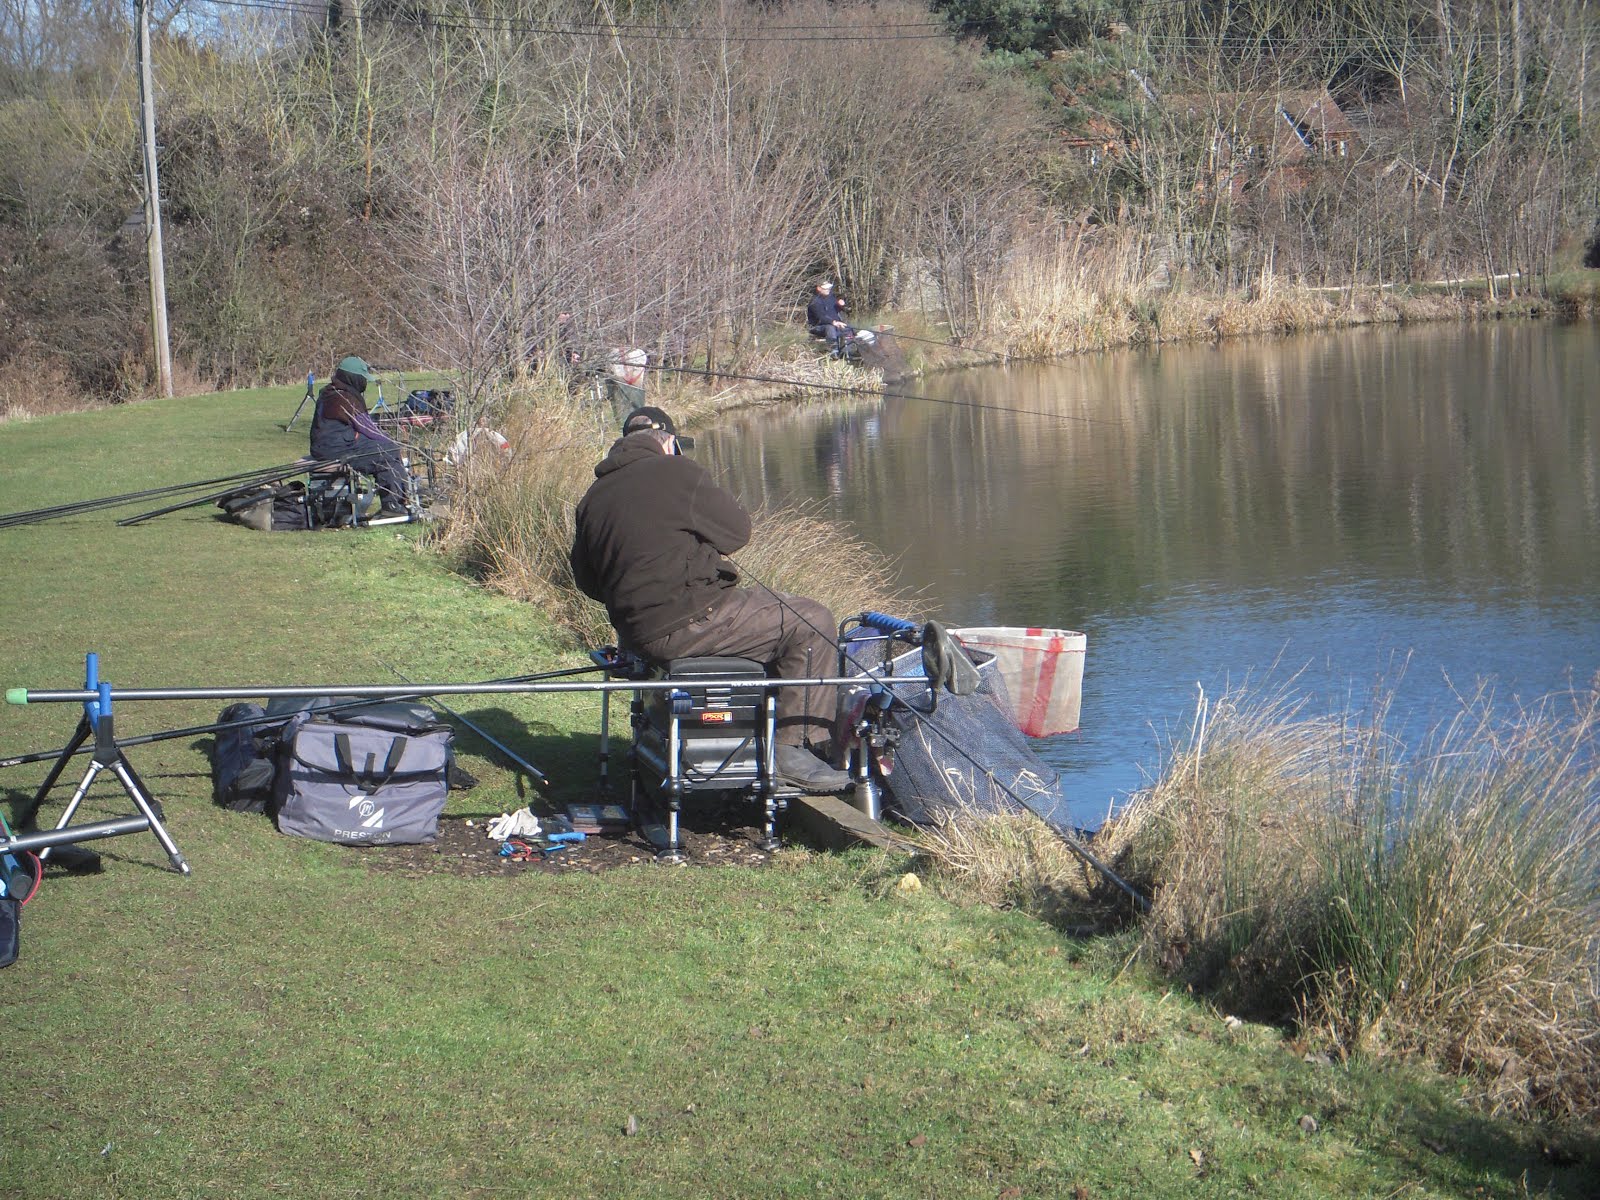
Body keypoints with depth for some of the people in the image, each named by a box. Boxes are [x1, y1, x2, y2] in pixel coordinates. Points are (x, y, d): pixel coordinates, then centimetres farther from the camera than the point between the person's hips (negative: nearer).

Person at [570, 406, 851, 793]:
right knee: (811, 621, -1)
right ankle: (792, 748, -5)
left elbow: (587, 581, 18)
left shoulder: (594, 497, 13)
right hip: (687, 623, -9)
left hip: (633, 630, 9)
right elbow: (737, 530, -1)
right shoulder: (676, 472, -8)